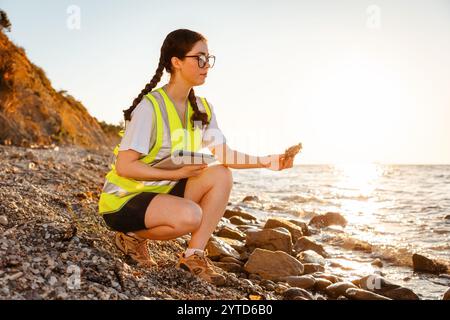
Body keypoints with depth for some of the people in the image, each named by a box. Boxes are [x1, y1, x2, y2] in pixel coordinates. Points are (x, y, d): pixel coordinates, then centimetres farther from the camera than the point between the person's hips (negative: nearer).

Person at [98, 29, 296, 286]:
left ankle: (194, 254, -9)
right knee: (190, 215, -32)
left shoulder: (202, 109, 2)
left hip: (163, 192, 7)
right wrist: (177, 173, -27)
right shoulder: (150, 107, -22)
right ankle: (133, 236, -3)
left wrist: (265, 161, -19)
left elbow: (224, 154, -6)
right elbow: (124, 166, -23)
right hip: (124, 201, -7)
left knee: (221, 176, -13)